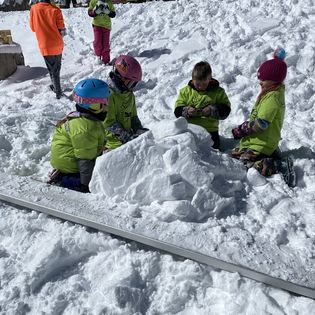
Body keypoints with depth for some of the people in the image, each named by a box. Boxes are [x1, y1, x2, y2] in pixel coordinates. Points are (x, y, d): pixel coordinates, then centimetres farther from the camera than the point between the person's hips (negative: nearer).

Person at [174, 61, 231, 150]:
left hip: (210, 130, 0)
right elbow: (177, 111, 3)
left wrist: (213, 110, -18)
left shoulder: (218, 91, 5)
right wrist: (186, 112, -18)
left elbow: (225, 110, 0)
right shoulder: (185, 91, 6)